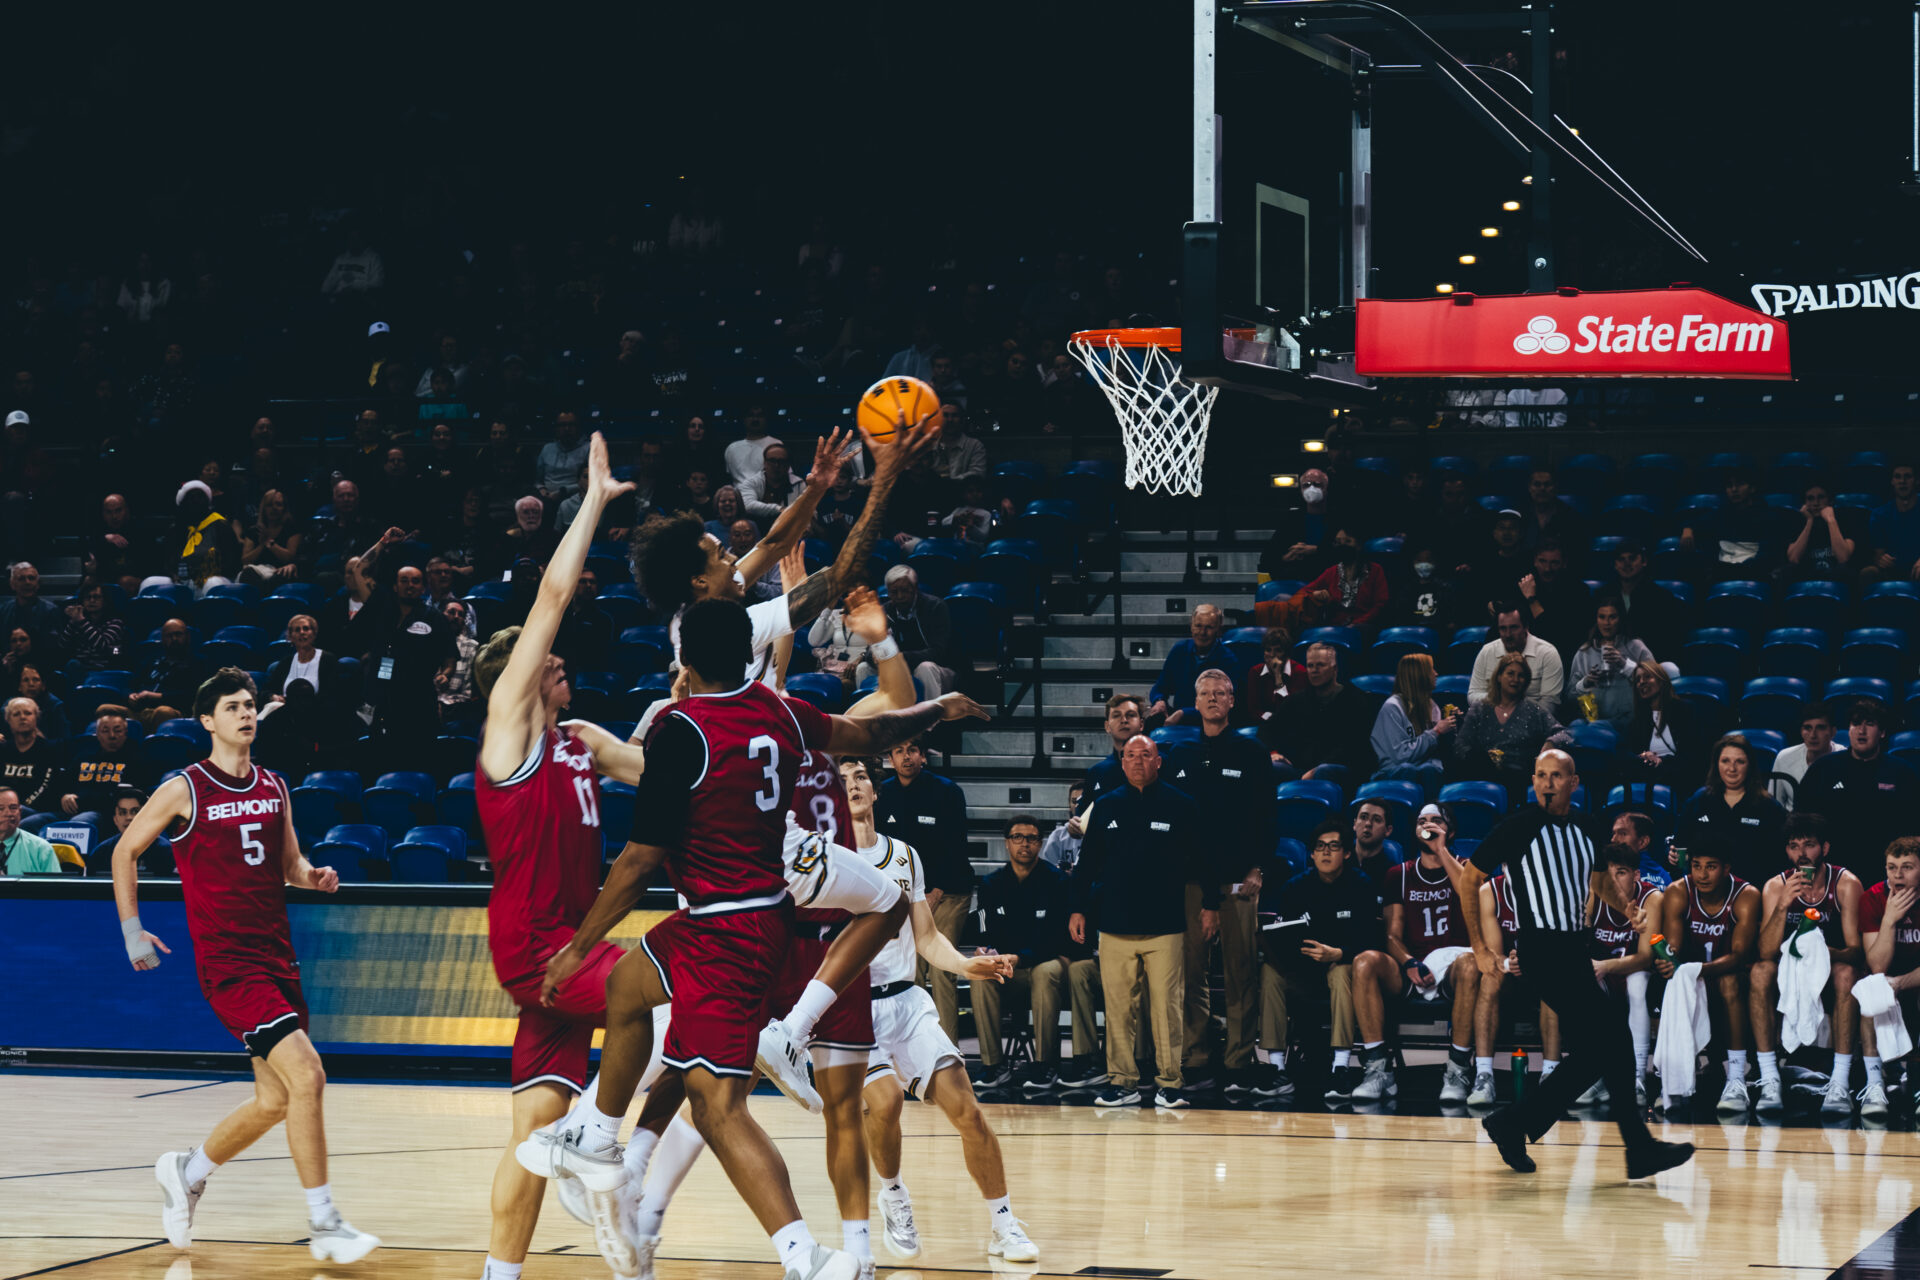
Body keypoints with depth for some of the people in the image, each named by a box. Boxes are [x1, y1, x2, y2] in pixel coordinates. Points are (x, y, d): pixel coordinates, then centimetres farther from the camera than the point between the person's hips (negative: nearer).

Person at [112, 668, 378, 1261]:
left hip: (277, 955, 7)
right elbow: (126, 851, 6)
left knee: (275, 1100, 11)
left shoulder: (275, 788, 11)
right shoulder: (185, 789, -5)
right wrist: (131, 929, 4)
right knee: (305, 1074, -19)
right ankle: (323, 1225, -14)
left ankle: (186, 1172, 36)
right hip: (227, 961, -7)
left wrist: (314, 876, -1)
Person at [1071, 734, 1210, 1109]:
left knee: (1167, 1005, -4)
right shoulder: (1105, 807, 10)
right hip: (1115, 926, 3)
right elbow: (1087, 862, 14)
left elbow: (1202, 858, 6)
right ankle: (1122, 1081, 8)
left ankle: (1169, 1082, 2)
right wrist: (1078, 908, 11)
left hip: (1164, 926, -3)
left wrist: (1211, 904, 2)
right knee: (1117, 1006, 2)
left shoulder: (1180, 806, 2)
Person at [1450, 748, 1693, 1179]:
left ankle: (1513, 1126, 17)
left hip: (1574, 950, 8)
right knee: (1613, 1033, -15)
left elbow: (1597, 878, 31)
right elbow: (1469, 879, -1)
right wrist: (1479, 948, -4)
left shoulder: (1583, 829, 11)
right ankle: (1639, 1147, -11)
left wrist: (1624, 905, 11)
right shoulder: (1517, 827, -8)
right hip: (1540, 948, -8)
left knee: (1593, 1056, 7)